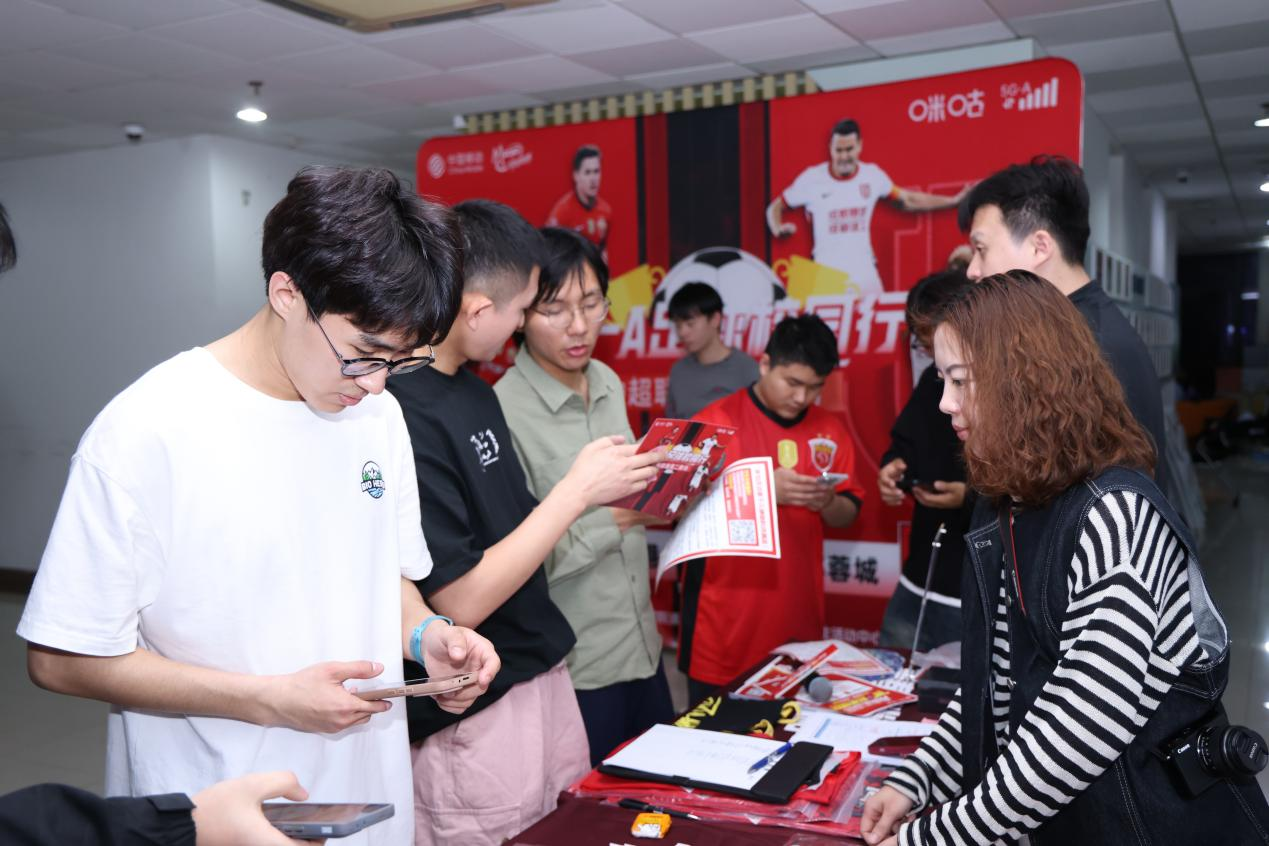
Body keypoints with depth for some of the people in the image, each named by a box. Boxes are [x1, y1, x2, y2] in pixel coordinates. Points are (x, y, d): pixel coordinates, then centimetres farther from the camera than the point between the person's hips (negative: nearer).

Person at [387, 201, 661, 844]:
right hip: (475, 720, -8)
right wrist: (576, 490, -19)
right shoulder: (403, 417, -24)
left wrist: (601, 494, 2)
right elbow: (460, 602, -23)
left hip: (541, 675, 8)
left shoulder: (473, 387, 5)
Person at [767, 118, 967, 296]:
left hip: (865, 274, 3)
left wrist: (953, 201, 13)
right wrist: (778, 229, -16)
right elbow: (775, 207, 5)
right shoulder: (812, 178, -4)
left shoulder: (873, 175, 4)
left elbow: (907, 201, 15)